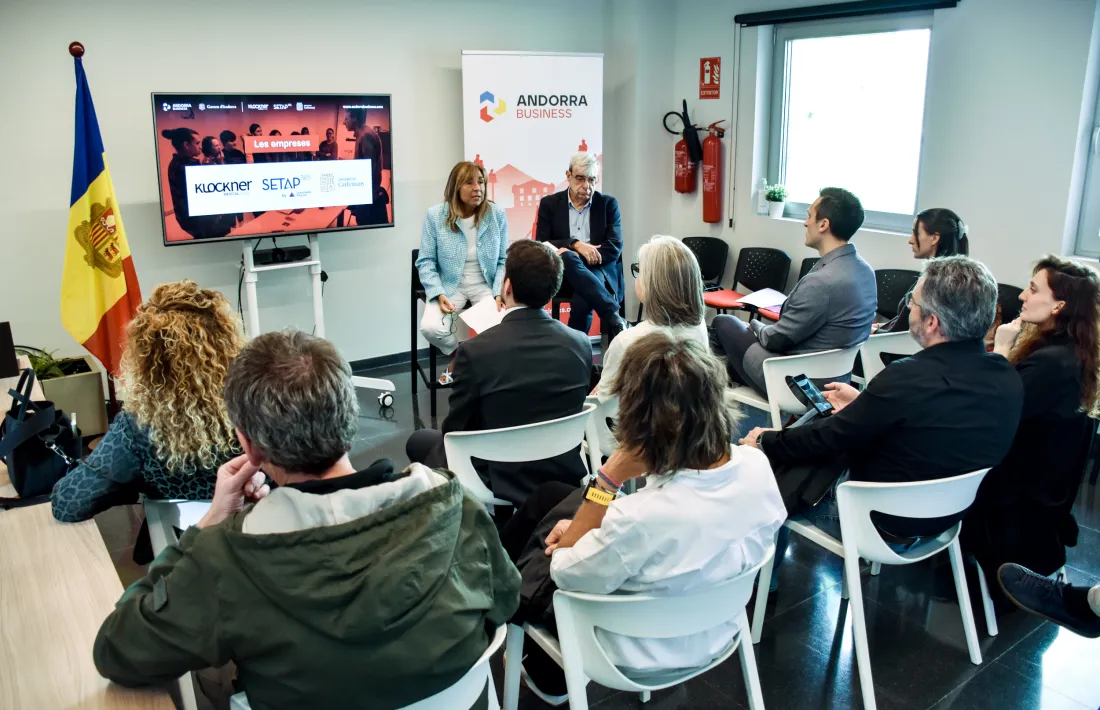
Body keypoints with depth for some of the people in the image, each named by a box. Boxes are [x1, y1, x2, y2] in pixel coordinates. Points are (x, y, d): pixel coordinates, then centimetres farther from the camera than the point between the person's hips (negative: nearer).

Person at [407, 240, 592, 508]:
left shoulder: (476, 351, -23)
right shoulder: (581, 344, -10)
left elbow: (456, 430, -10)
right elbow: (569, 417, 4)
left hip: (502, 483, -5)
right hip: (566, 476, 5)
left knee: (419, 440, 21)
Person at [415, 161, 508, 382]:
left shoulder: (497, 214, -5)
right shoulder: (435, 215, -9)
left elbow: (503, 261, 0)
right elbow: (426, 262, -5)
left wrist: (499, 293, -14)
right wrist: (439, 294, -18)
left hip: (486, 285, 1)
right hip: (449, 286, 0)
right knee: (430, 328, -27)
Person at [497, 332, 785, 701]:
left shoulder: (640, 519, -42)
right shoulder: (756, 465, -22)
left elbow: (563, 574, -22)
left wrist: (607, 479, -28)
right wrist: (601, 529, -3)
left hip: (638, 652, -6)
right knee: (551, 495, 18)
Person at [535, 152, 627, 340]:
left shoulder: (608, 204, 8)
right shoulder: (549, 204, 8)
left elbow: (614, 248, -4)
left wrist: (577, 258, -20)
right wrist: (575, 245, -19)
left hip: (598, 272, 0)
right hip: (562, 277, 1)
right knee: (568, 258, -37)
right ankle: (614, 319, -41)